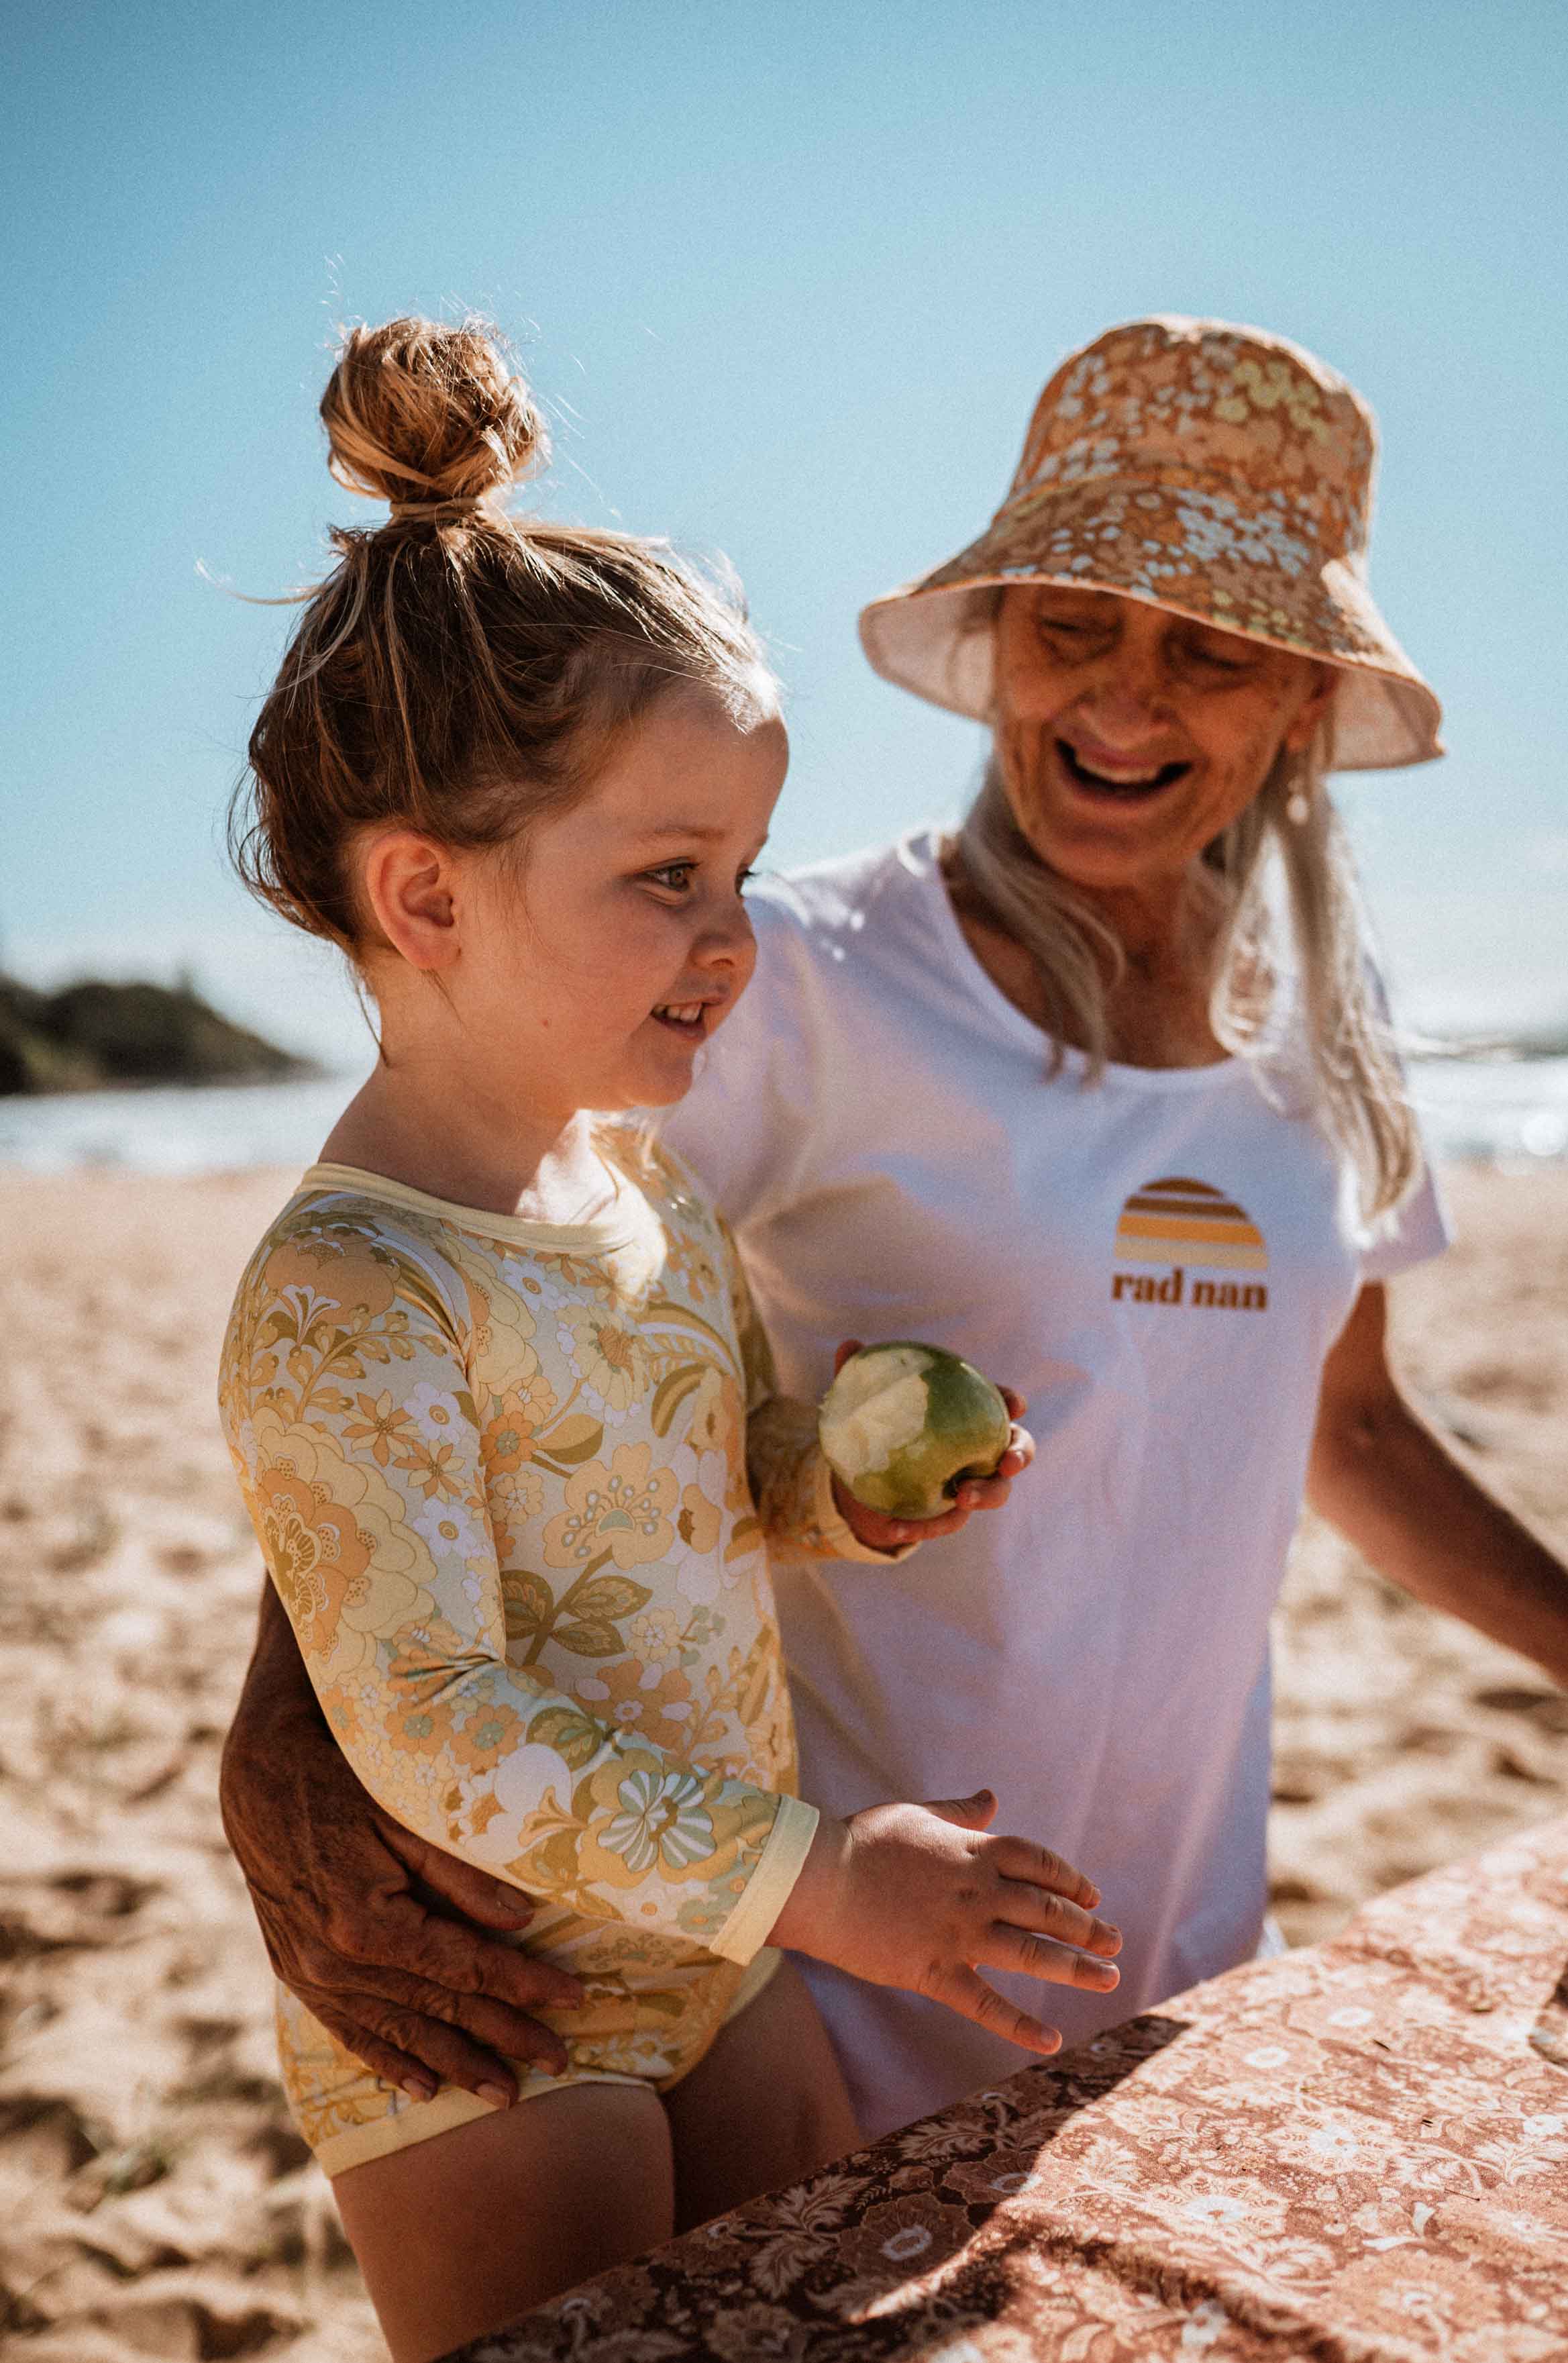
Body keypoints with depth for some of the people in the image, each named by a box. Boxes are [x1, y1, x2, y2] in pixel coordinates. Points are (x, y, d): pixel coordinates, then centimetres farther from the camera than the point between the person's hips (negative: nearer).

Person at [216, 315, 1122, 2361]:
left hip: (715, 1957, 8)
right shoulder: (345, 1294, -27)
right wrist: (810, 1874, -30)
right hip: (468, 2036, -7)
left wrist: (844, 1488, -8)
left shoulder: (648, 1177, -1)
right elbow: (434, 1725, -30)